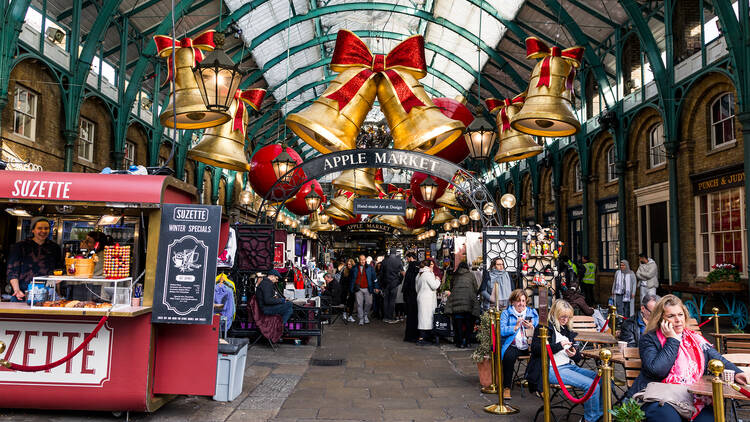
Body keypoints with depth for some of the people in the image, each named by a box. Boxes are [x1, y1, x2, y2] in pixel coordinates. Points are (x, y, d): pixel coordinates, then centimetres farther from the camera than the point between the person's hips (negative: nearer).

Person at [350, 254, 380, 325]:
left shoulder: (370, 268, 4)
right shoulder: (355, 268, 7)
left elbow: (374, 278, 5)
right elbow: (352, 279, 13)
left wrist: (376, 287, -1)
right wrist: (351, 289, 9)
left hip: (367, 289, 0)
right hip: (358, 289, 1)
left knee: (369, 303, 0)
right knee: (359, 304, 0)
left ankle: (366, 315, 24)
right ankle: (361, 319, 9)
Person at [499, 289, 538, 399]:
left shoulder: (532, 313, 17)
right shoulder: (506, 313, 8)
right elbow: (502, 331, -5)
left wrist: (531, 327, -9)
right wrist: (516, 326, -13)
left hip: (529, 346, 2)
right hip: (512, 346, -2)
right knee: (509, 356, -34)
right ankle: (506, 387, -18)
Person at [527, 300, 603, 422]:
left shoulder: (567, 330, 21)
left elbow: (578, 357, 23)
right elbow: (535, 349, -12)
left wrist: (574, 354, -2)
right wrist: (559, 345, -18)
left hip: (570, 366, 8)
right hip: (553, 369, -8)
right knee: (592, 385, -23)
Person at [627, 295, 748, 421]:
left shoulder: (695, 339, 20)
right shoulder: (649, 339, 3)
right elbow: (656, 370, -12)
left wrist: (736, 373, -5)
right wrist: (672, 340, -6)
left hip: (693, 399, 5)